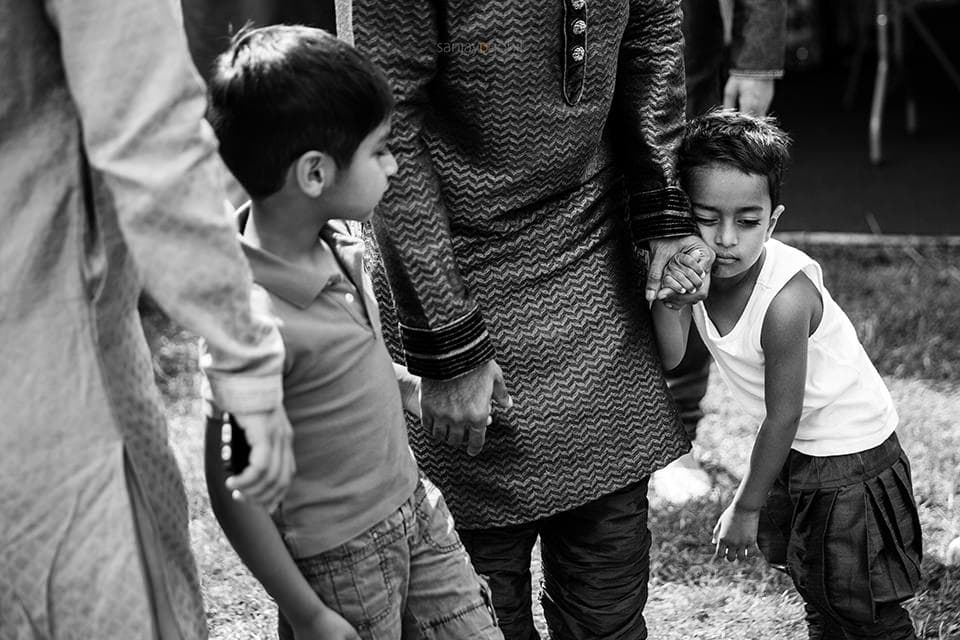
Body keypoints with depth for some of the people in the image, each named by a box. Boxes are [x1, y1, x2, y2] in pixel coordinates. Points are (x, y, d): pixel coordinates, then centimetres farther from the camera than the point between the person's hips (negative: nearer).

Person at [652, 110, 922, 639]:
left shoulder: (786, 300, -34)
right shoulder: (695, 267, -15)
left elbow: (783, 418, -24)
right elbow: (670, 358, -23)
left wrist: (745, 507, -13)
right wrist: (666, 297, -42)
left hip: (850, 453, -7)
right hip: (795, 446, 7)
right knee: (814, 592, 26)